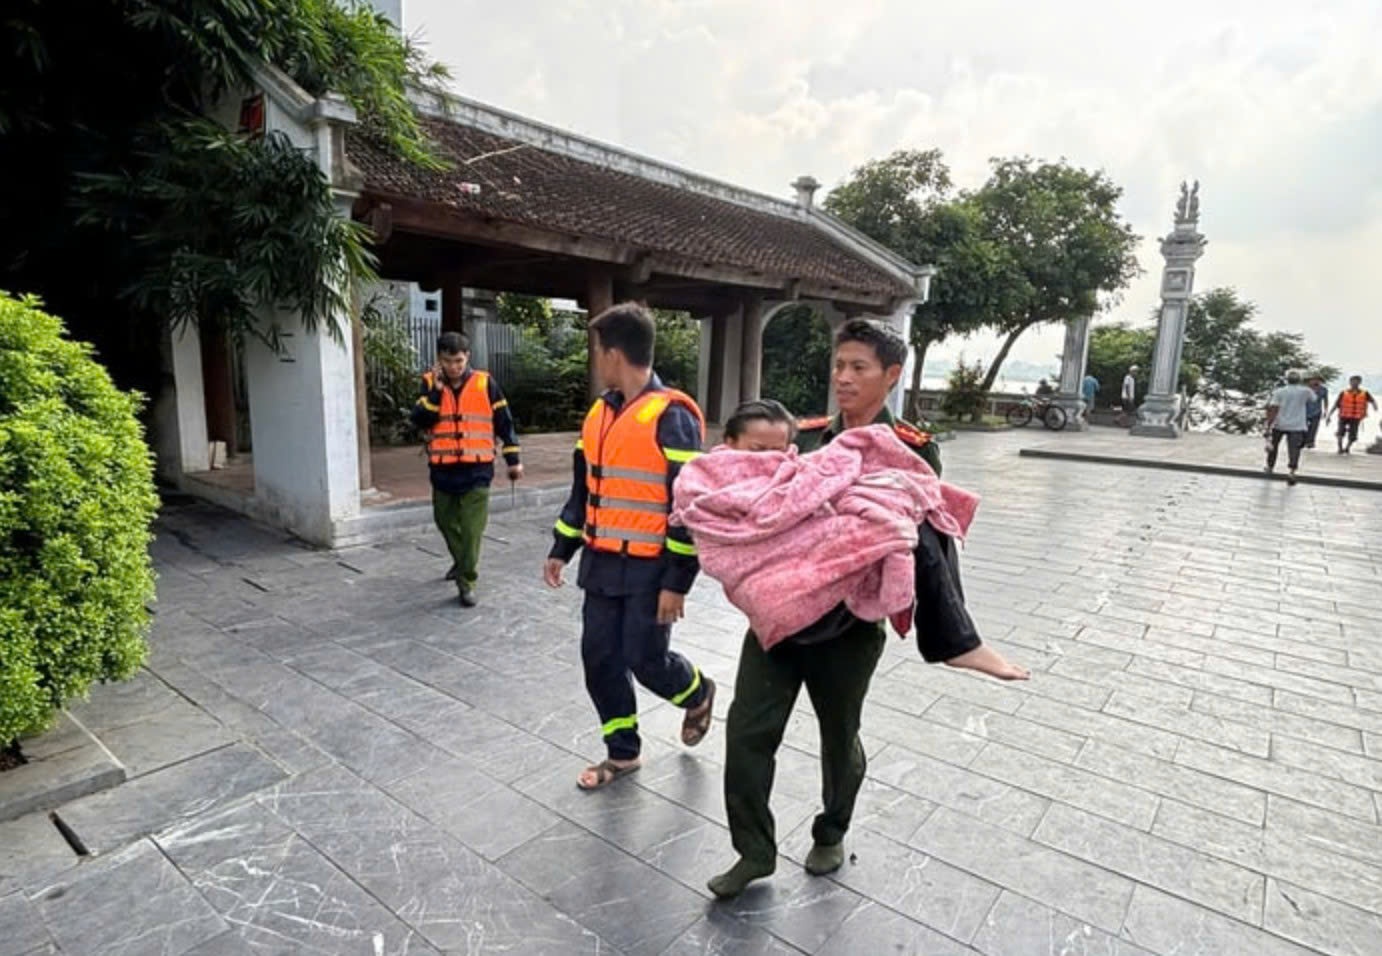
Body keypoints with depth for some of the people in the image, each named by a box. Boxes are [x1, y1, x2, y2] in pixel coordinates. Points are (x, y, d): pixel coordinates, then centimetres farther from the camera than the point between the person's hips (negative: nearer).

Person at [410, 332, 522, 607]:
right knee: (446, 521, 19)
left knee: (472, 528, -6)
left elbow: (504, 422, 3)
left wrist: (512, 459, 4)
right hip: (442, 469, 3)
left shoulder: (485, 383, -2)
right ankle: (461, 561, 44)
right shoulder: (430, 383, 2)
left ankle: (466, 581, 3)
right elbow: (419, 421, -9)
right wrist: (436, 390, -18)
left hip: (477, 469, -3)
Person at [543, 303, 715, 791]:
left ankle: (698, 694, 36)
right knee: (599, 660, 11)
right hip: (602, 564, 7)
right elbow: (583, 490, 16)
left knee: (646, 660, 2)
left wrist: (677, 581, -17)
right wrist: (561, 550, 16)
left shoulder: (671, 416, -17)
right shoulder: (599, 413, 8)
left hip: (650, 569, -7)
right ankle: (622, 753, 30)